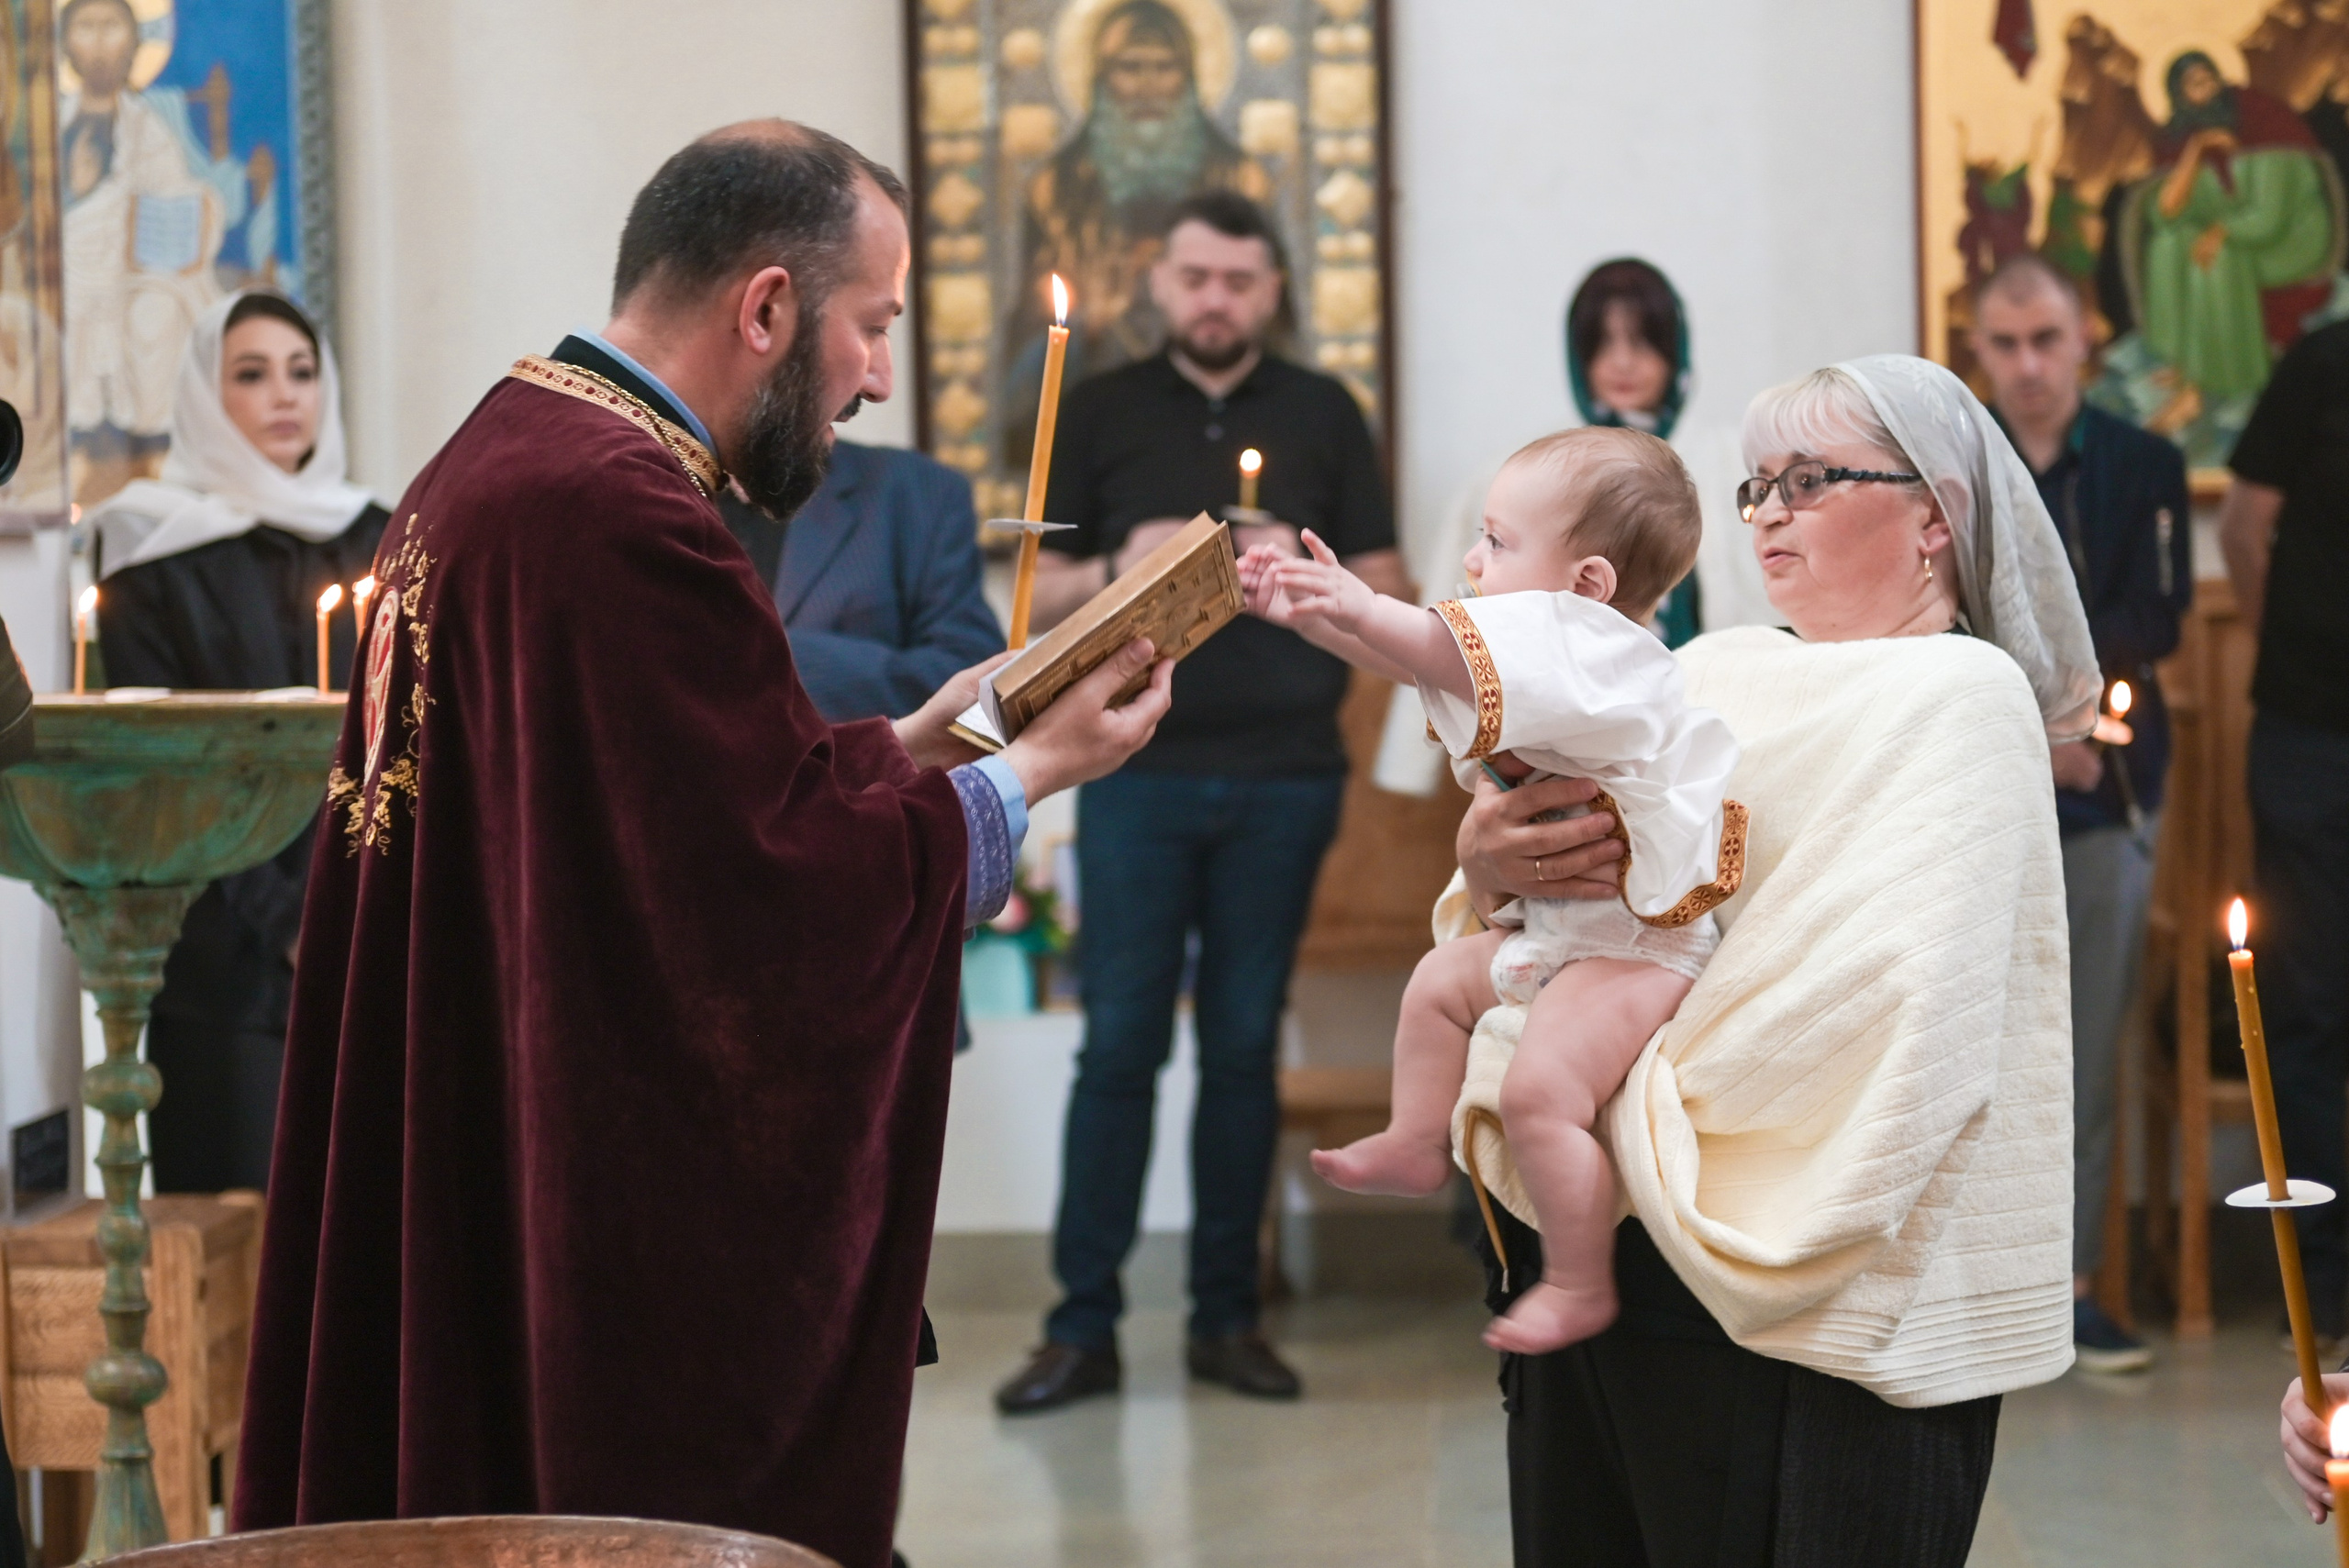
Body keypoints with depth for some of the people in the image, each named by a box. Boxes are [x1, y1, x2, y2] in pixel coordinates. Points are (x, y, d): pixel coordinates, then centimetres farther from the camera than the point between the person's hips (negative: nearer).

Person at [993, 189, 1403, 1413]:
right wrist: (1120, 569, -11)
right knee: (1119, 1044, -3)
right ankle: (1084, 1325, 1)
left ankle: (1227, 1315, 12)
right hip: (1138, 770, -1)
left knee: (1245, 1047, 5)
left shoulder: (1322, 417, 10)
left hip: (1284, 776, 1)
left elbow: (1389, 593, 10)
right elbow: (1038, 600, 9)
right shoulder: (1100, 414, 9)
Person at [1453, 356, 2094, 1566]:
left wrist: (1630, 1114, -14)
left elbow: (1885, 993, -19)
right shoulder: (1718, 672, 16)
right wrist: (1486, 865, -10)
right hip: (1592, 1251, 7)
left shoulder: (1960, 693, -6)